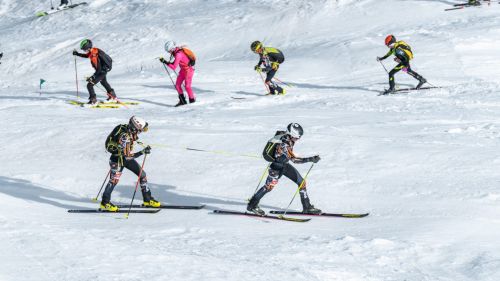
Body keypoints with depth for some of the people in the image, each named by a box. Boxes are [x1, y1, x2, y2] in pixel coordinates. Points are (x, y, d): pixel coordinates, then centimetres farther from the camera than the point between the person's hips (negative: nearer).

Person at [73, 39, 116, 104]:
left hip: (103, 71, -10)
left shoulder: (95, 54, -34)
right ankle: (113, 95, 50)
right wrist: (77, 54, 15)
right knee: (103, 82, 33)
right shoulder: (91, 52, -8)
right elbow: (86, 55, 19)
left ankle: (93, 100, 2)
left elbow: (99, 69, -33)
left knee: (89, 85, -11)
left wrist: (93, 77, -33)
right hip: (101, 70, 10)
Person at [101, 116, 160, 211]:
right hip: (118, 158, -9)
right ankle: (105, 203, 9)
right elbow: (127, 156, -35)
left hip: (127, 156, 9)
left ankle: (148, 200, 14)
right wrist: (143, 152, -35)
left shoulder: (130, 129, -12)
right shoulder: (124, 136, -36)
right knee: (114, 180, -8)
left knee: (142, 174, 6)